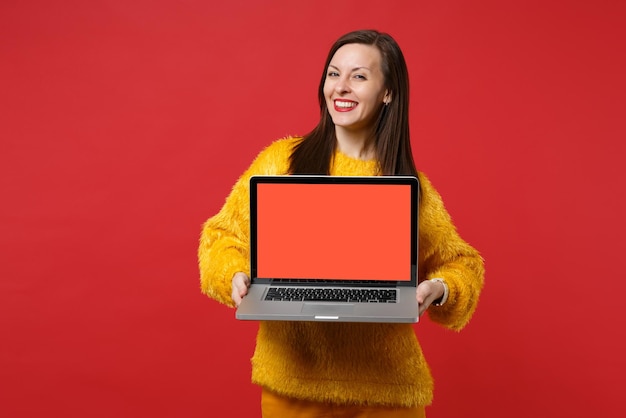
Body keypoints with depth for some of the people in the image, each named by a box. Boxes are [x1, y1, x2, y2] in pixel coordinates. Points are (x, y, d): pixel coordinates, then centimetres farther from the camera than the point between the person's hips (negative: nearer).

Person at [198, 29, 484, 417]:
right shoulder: (282, 160, -4)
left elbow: (461, 263, 8)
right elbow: (223, 235, 4)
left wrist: (439, 289, -12)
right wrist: (235, 276, -15)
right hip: (292, 376, 0)